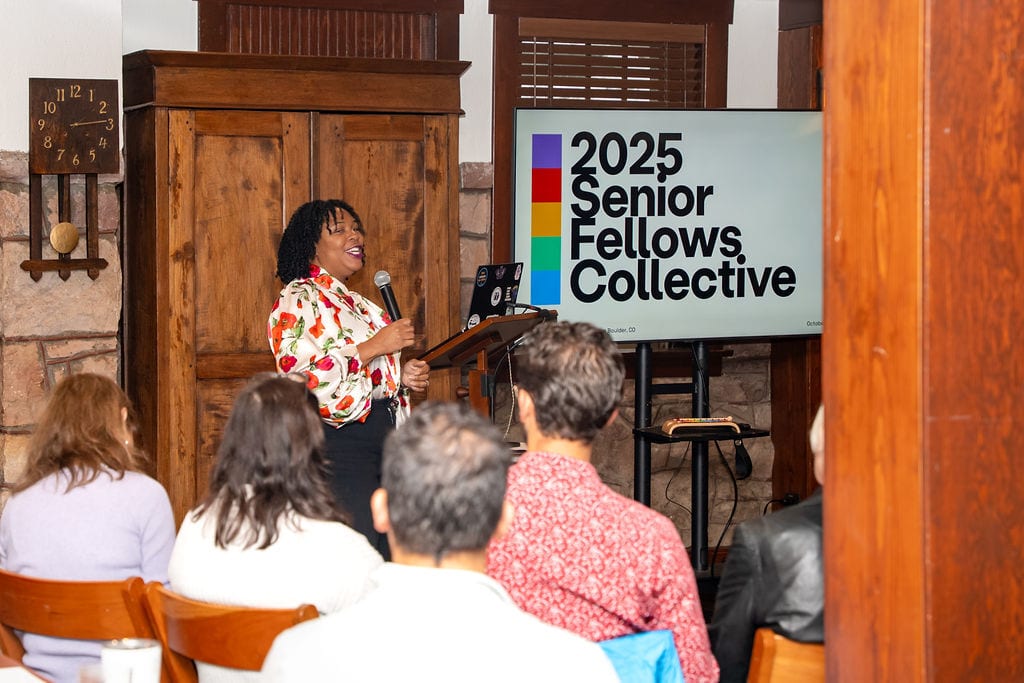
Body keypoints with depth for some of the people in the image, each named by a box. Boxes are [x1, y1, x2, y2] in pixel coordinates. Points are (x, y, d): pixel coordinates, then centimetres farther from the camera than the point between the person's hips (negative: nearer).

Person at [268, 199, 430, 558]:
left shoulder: (359, 304, 21)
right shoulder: (298, 301, -6)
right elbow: (303, 375, -21)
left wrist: (404, 376, 12)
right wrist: (373, 347, -19)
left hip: (383, 434, 9)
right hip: (339, 442, -9)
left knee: (389, 555, 6)